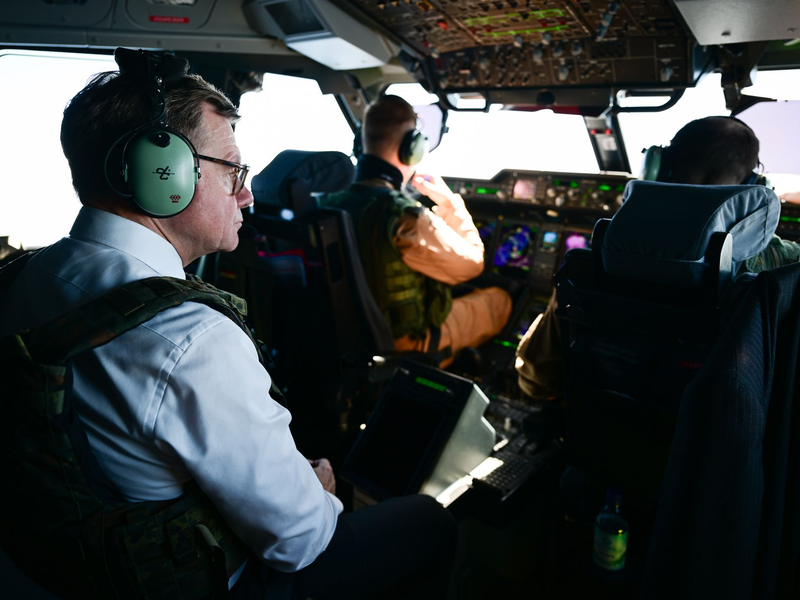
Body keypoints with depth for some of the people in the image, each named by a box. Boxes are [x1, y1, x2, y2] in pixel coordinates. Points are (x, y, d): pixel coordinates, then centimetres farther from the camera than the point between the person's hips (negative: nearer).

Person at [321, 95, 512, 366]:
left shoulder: (329, 201, -10)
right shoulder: (404, 217, -34)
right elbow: (472, 262, -16)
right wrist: (450, 203, -5)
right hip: (405, 345, -7)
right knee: (498, 300, 15)